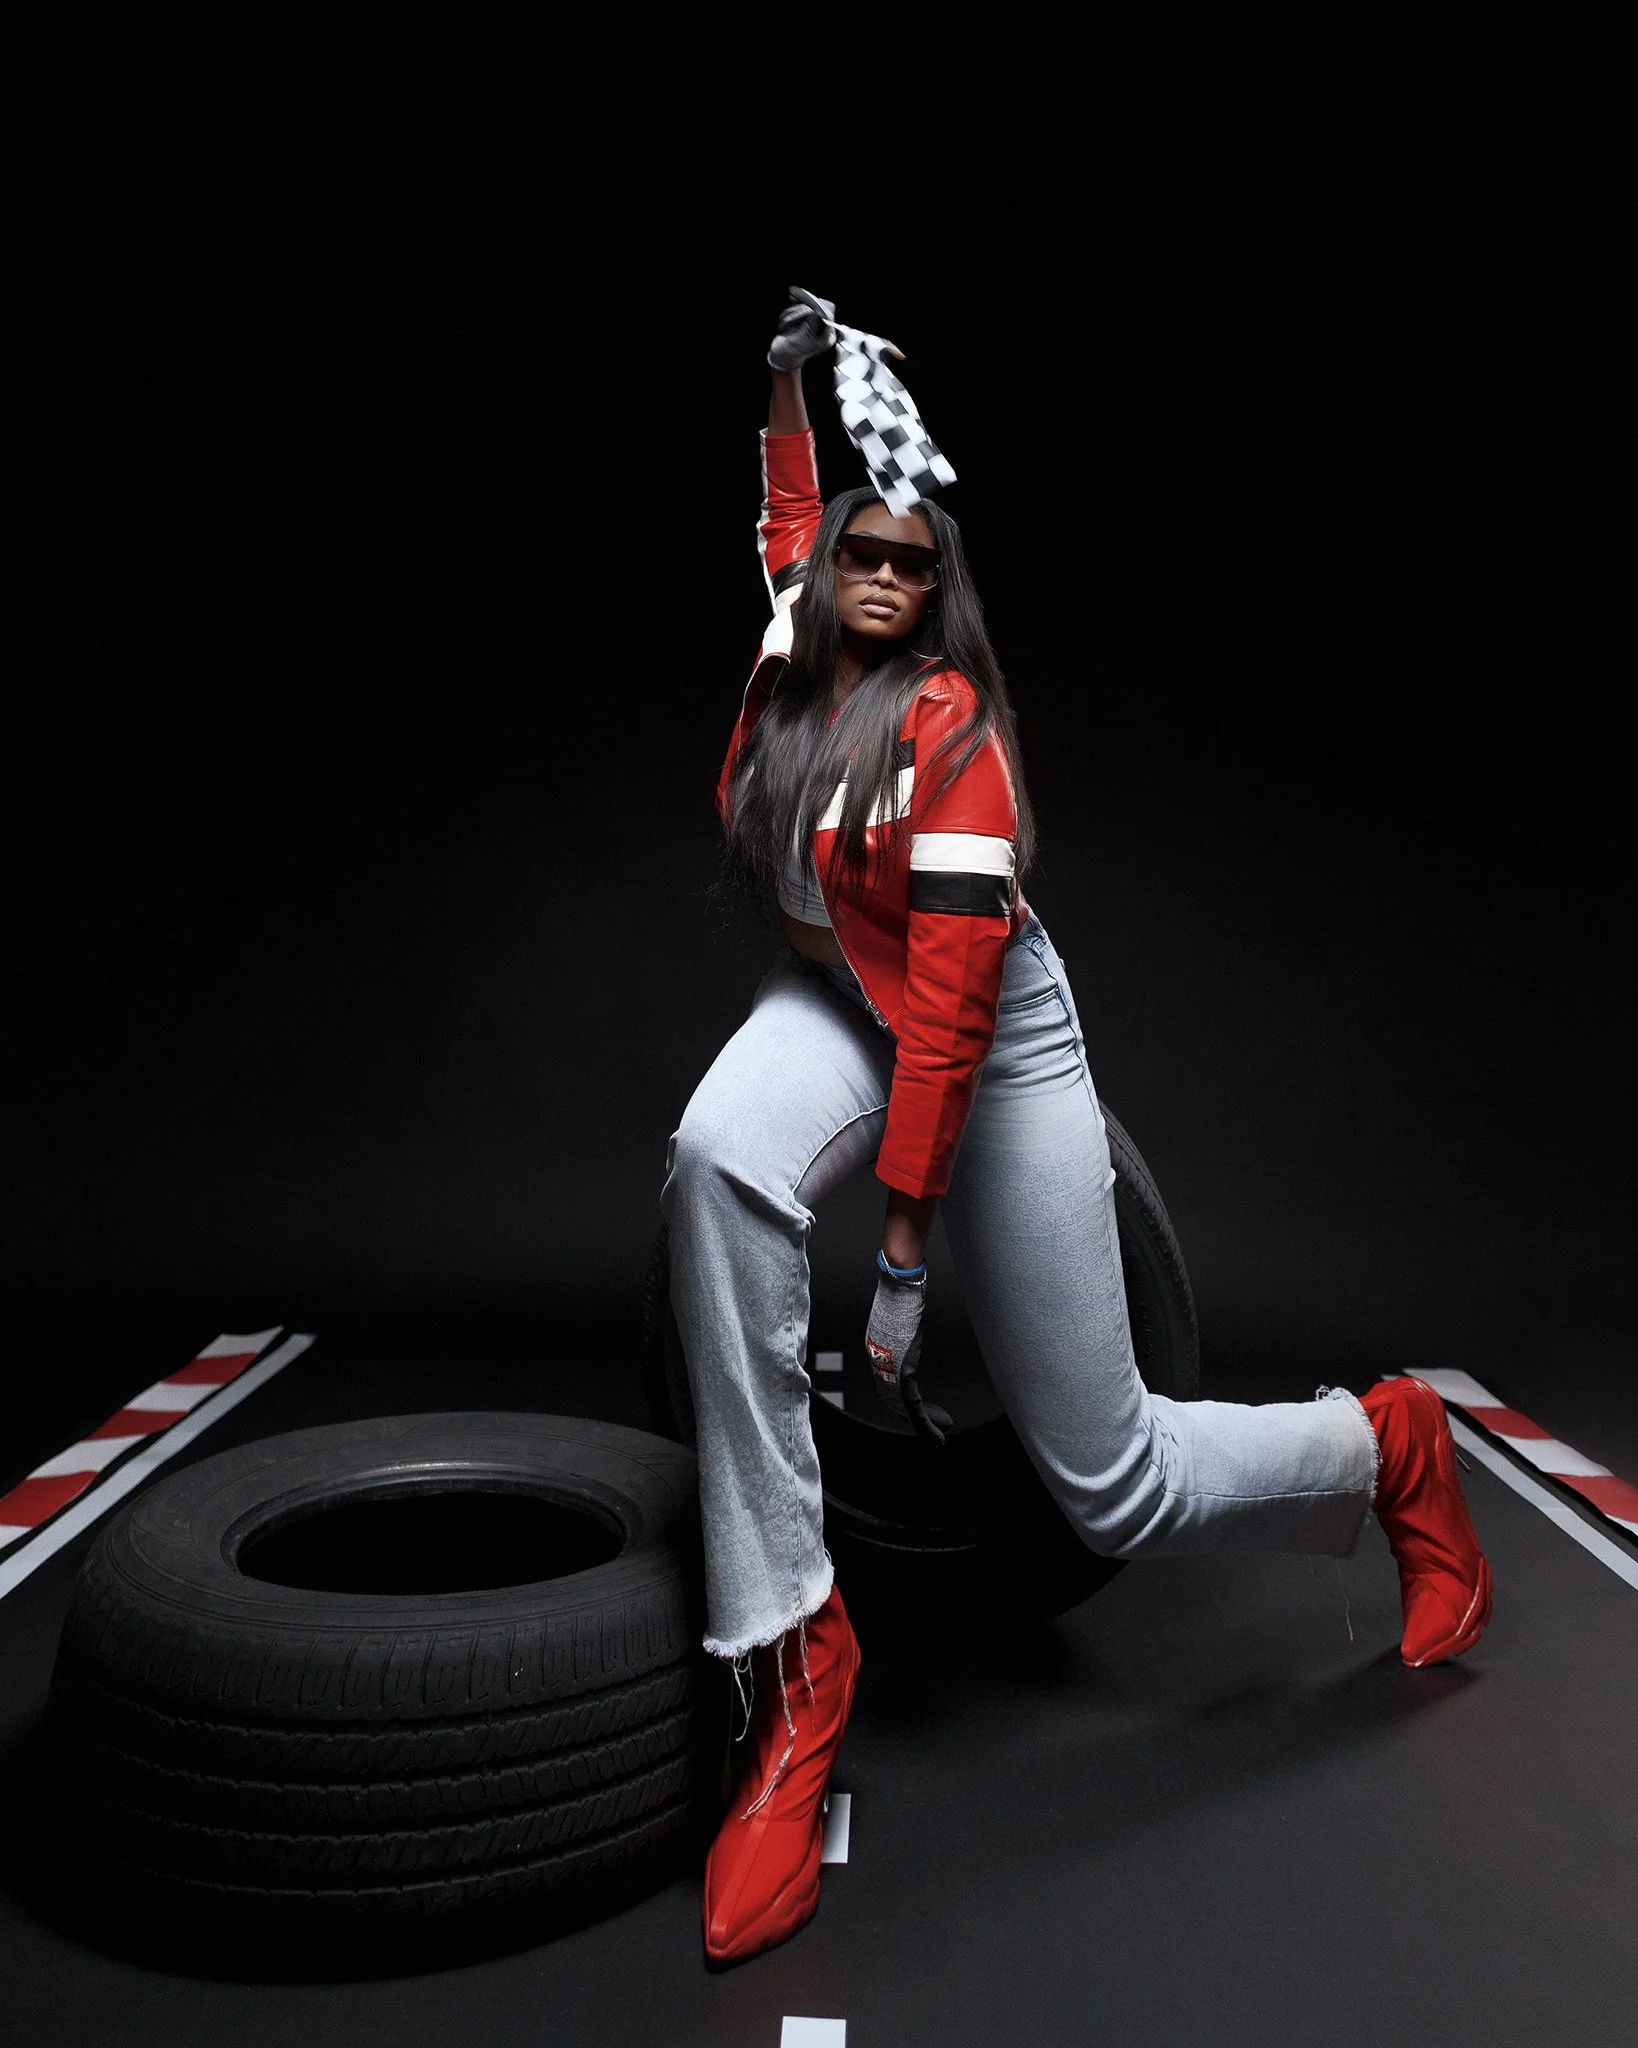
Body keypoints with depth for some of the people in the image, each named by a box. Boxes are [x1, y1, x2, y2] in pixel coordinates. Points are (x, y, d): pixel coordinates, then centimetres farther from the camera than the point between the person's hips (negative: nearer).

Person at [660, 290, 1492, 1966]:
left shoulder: (950, 724, -20)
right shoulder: (794, 646, -2)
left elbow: (952, 1000, -26)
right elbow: (791, 508, 23)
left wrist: (903, 1253, -28)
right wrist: (789, 376, 15)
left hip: (1000, 1031, -5)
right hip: (833, 996, 5)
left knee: (1114, 1488, -4)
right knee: (716, 1161, -35)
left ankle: (1385, 1448, 30)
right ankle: (793, 1661, -23)